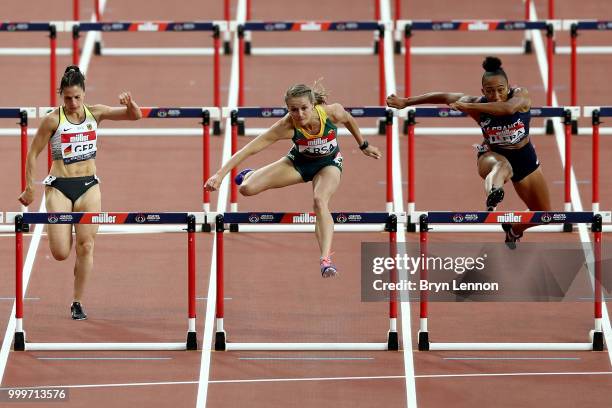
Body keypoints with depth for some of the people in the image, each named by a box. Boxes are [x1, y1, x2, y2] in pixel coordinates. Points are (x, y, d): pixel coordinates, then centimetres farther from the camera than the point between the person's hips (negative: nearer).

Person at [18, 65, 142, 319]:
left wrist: (129, 103, -21)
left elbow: (135, 116, 1)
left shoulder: (95, 113, 1)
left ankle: (77, 303, 7)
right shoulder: (53, 120, -7)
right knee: (60, 253, -9)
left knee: (86, 246, -4)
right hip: (59, 186, -2)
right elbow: (33, 153, 0)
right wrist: (29, 188, -1)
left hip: (89, 185, 2)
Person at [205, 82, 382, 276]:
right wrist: (220, 174, -43)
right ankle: (249, 174, 30)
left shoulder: (333, 112, -32)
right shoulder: (287, 126, -35)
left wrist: (364, 145, 9)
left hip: (328, 163, -1)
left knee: (320, 201, -34)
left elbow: (349, 120, -6)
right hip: (299, 161, 1)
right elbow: (249, 149, -36)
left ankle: (326, 259, -40)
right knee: (247, 188, -11)